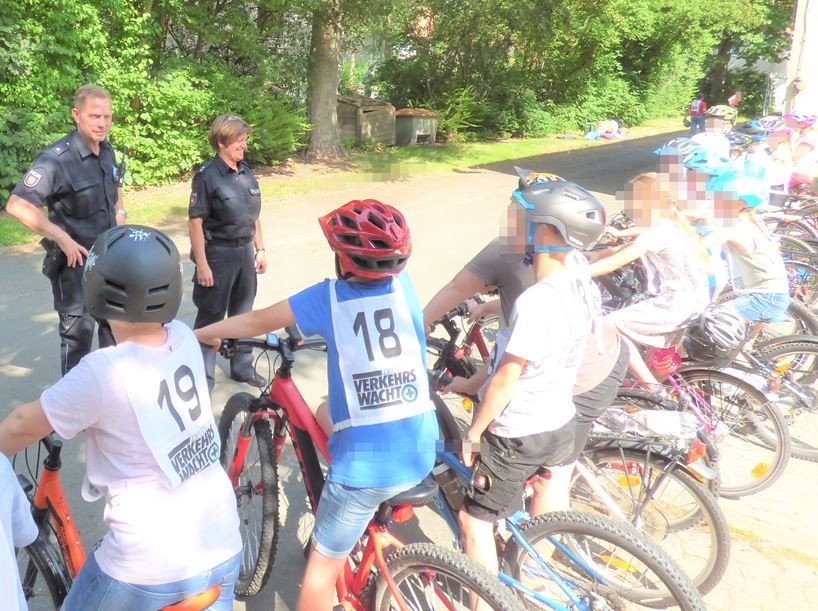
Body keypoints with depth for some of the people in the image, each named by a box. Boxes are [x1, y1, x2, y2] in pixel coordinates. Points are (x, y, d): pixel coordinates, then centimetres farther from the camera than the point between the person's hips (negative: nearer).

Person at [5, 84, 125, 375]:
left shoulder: (107, 149, 0)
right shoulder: (57, 158, -22)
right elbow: (17, 205, -29)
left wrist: (120, 214, 6)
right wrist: (63, 239, -28)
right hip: (75, 260, -7)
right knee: (78, 332, 3)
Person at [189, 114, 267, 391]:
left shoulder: (247, 173, 6)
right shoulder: (207, 175, -14)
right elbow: (195, 222, -15)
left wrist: (259, 249, 12)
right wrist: (201, 263, -18)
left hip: (245, 252, 6)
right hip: (218, 254, -6)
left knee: (242, 312, 17)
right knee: (211, 316, 3)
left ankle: (242, 366, 32)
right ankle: (203, 377, 15)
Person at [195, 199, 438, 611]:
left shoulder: (328, 297, -5)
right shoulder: (404, 286, 4)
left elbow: (255, 322, 6)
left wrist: (203, 334, 25)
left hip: (365, 464, -5)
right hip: (420, 455, 5)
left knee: (323, 566, 15)